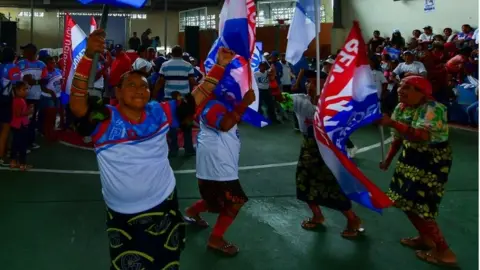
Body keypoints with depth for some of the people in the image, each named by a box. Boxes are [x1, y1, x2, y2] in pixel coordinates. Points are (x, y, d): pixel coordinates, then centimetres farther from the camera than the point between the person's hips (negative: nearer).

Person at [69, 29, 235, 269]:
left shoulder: (160, 113, -7)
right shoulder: (104, 120, -17)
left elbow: (197, 98, -3)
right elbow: (77, 103, -33)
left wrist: (219, 66, -12)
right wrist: (89, 56, -45)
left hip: (163, 208, 3)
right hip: (122, 215, -2)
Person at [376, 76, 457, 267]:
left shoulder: (433, 109, -24)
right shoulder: (401, 108, 2)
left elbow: (422, 135, -39)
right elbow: (398, 138, 12)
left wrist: (392, 123, -44)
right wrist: (388, 160, 14)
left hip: (432, 163, -9)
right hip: (411, 159, 9)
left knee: (419, 206, -8)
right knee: (404, 200, 14)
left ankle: (444, 252, 6)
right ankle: (425, 238, 34)